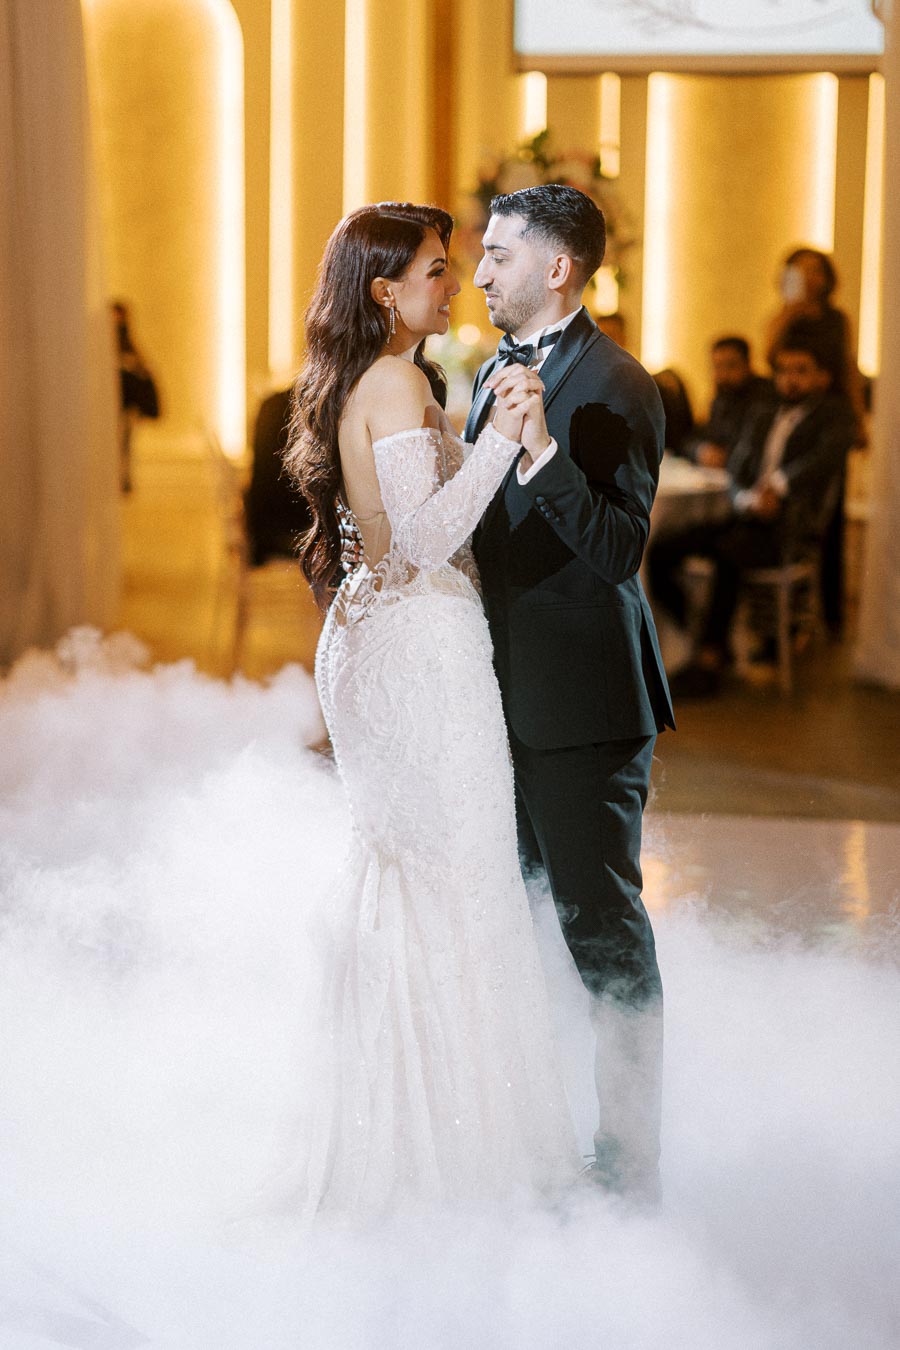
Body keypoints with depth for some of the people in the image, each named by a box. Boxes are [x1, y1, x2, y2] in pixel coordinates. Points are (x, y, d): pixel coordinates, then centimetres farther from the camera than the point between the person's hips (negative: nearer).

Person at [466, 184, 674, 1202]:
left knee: (602, 928, -2)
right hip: (506, 697, 9)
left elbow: (619, 549, -24)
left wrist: (543, 451, -33)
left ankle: (628, 1161, 7)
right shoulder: (494, 373, 14)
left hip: (582, 701, -9)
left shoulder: (611, 386, -14)